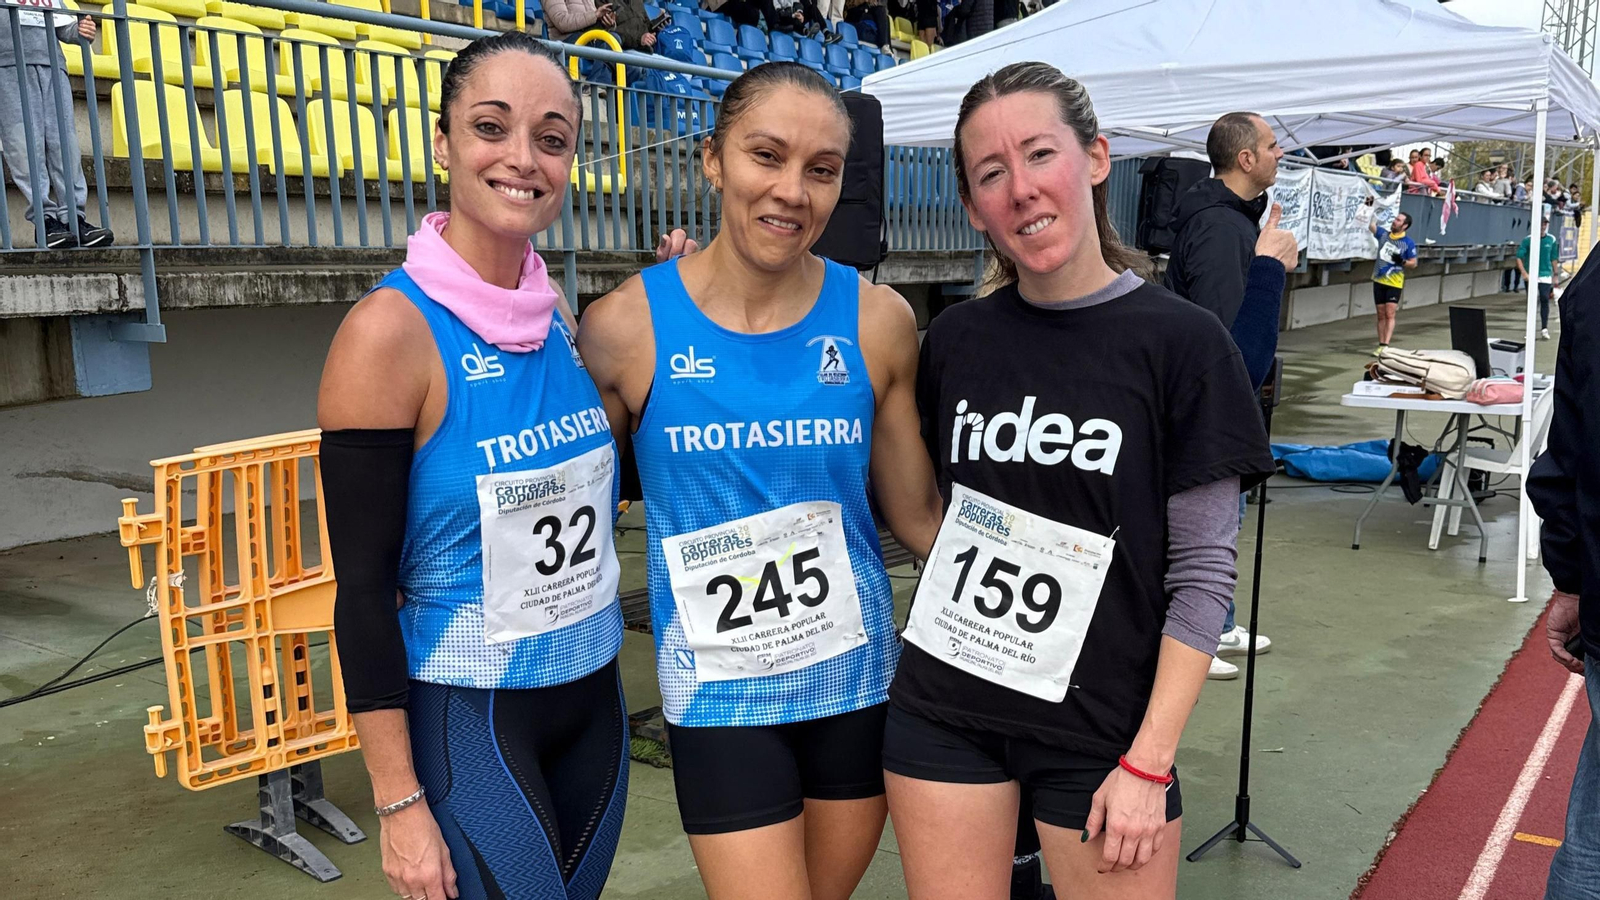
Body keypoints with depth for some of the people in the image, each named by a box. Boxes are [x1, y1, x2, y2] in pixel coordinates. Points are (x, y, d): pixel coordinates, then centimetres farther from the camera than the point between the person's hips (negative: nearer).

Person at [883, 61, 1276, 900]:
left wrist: (1150, 764, -10)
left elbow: (1203, 573, -8)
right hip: (942, 715, 3)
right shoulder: (955, 340, 1)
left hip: (1102, 728, -2)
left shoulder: (1179, 341, -9)